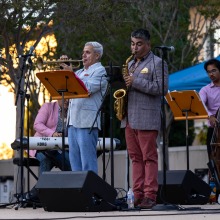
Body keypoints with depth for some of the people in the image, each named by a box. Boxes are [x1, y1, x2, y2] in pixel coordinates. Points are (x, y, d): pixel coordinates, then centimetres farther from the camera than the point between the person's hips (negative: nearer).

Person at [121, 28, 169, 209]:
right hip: (129, 118, 7)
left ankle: (150, 196, -5)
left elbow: (162, 88, -13)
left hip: (147, 119, -7)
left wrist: (136, 82, -16)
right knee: (135, 158, 7)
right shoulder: (130, 64, 21)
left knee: (149, 158, -5)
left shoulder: (157, 63, -2)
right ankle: (137, 194, 9)